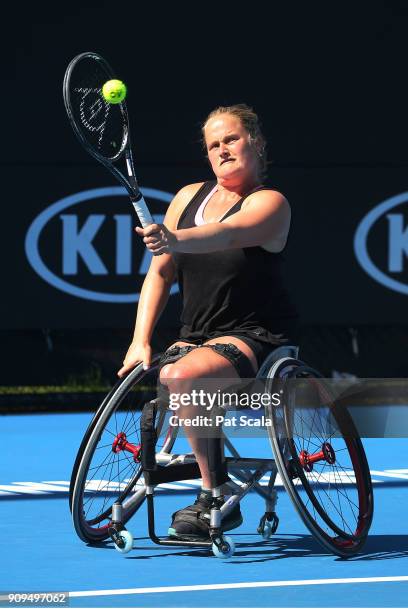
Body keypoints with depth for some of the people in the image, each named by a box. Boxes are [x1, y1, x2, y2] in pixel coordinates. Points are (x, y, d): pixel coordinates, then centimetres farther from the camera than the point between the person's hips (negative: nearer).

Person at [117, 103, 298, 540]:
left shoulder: (269, 204, -9)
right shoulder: (189, 197, 9)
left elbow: (229, 233, -32)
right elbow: (159, 274, 8)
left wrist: (174, 240, -51)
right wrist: (141, 340, -4)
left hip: (254, 338, -7)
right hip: (195, 337, 7)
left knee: (181, 375, -33)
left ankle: (215, 499, -23)